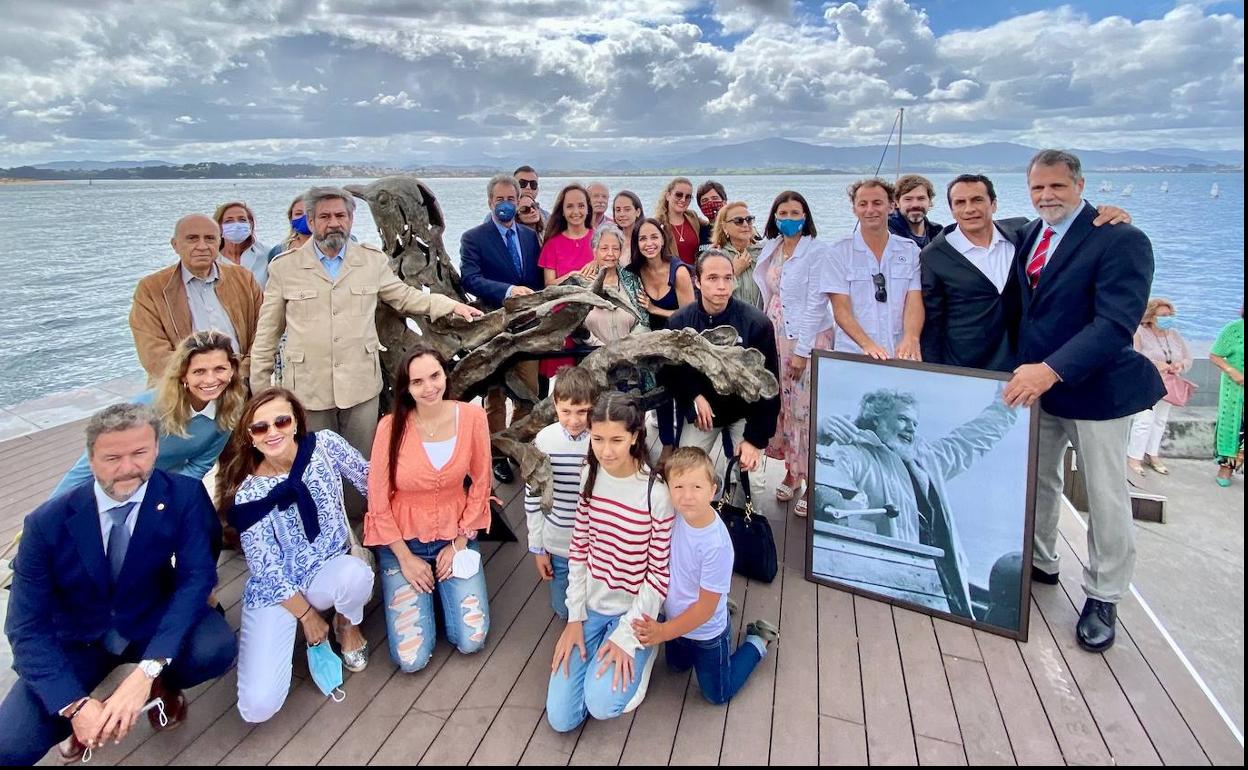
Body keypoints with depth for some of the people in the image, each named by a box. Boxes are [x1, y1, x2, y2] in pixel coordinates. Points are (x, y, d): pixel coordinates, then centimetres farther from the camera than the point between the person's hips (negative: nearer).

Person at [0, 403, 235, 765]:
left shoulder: (185, 496, -19)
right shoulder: (47, 523, -18)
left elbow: (197, 577, -22)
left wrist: (147, 671, -34)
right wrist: (75, 705, -28)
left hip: (153, 623, 0)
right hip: (78, 639, 0)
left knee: (215, 649, -30)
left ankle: (161, 684, 5)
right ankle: (89, 710, 13)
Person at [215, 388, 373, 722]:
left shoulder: (325, 444, -13)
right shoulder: (248, 493, -16)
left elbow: (371, 481, -2)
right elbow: (266, 568, -11)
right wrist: (306, 614, -8)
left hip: (328, 572, 2)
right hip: (274, 590, -1)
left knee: (355, 572, -38)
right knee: (258, 708, -15)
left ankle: (347, 624, 0)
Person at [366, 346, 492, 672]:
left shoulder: (472, 416, -13)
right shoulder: (391, 426, -18)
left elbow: (480, 484, -3)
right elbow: (378, 501, -10)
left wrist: (458, 545, -4)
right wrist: (405, 558, -8)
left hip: (454, 534, 2)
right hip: (403, 540, -1)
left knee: (471, 641, -5)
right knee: (411, 659, -5)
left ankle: (442, 589, 24)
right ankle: (423, 591, 24)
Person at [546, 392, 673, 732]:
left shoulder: (656, 493, -22)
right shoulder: (590, 476, -7)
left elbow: (659, 573, -15)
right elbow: (579, 550, 1)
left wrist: (626, 636, -15)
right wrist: (575, 617, -1)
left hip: (632, 611, -4)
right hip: (591, 605, 4)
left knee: (601, 704, -20)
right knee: (560, 718, 1)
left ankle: (639, 653, 9)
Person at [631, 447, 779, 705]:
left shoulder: (716, 545, -37)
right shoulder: (676, 512, -23)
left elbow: (705, 607, -26)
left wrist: (663, 632, -20)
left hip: (706, 632, -6)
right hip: (677, 616, 6)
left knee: (718, 695, 20)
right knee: (677, 666, 34)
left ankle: (757, 642, 34)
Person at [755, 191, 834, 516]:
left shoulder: (817, 251, -9)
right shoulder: (769, 249, 9)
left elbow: (816, 304, -13)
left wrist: (802, 350, -15)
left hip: (808, 340, -6)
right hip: (776, 337, 6)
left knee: (807, 410, -5)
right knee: (783, 406, 9)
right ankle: (791, 471, 23)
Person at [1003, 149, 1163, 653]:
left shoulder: (1121, 240, -15)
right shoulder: (1028, 236, 6)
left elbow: (1116, 324, -26)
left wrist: (1052, 370, -35)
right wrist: (1026, 370, 0)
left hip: (1095, 387, -6)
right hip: (1035, 382, 6)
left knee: (1106, 497, 6)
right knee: (1036, 479, 17)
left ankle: (1103, 600, 22)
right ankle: (1039, 562, 37)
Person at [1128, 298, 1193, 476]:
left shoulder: (1174, 335, 8)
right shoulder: (1139, 333, -12)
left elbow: (1188, 358, 12)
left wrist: (1180, 364, -11)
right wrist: (1154, 364, -29)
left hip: (1167, 385, 7)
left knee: (1160, 421, 12)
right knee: (1144, 420, -13)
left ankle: (1152, 455, 24)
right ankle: (1134, 457, -4)